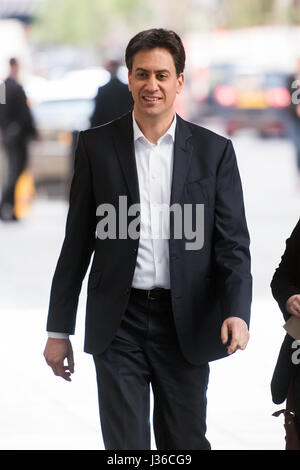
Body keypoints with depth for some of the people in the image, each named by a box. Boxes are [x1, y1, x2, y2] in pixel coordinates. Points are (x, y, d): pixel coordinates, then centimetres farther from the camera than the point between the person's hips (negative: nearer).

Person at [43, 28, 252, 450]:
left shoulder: (214, 151, 3)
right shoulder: (97, 146, 3)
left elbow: (232, 242, 0)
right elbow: (77, 243, 6)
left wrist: (237, 312, -17)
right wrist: (59, 331, 5)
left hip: (186, 325, 1)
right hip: (119, 325, 0)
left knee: (187, 443, 9)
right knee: (125, 446, -2)